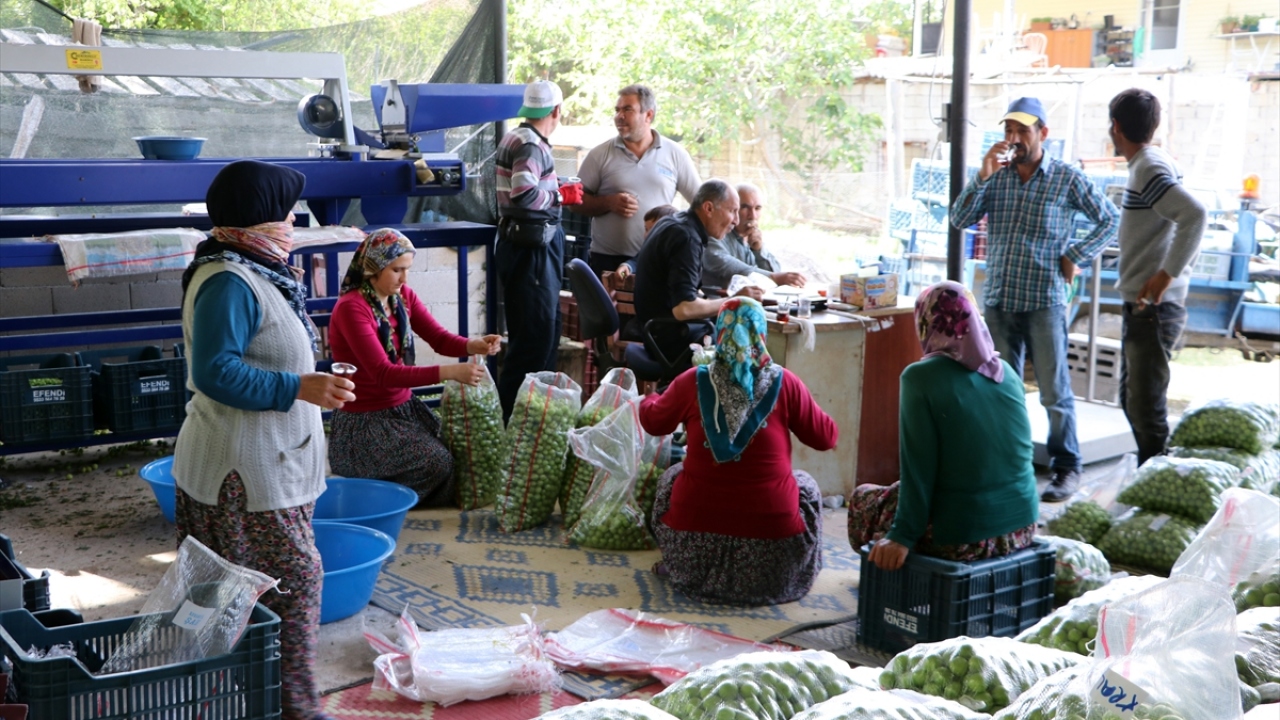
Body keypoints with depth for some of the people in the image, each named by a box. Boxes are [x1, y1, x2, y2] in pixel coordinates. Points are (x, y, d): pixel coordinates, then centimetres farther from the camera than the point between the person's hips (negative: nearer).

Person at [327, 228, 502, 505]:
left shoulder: (403, 296, 3)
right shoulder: (351, 308, -21)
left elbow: (440, 338, -2)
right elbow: (383, 374, -28)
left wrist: (475, 345, -25)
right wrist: (449, 372, -36)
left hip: (404, 407, 7)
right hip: (364, 420, -7)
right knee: (439, 463, -20)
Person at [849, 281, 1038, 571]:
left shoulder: (921, 377, -14)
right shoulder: (1006, 372, 4)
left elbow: (918, 471, -15)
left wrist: (902, 537, -8)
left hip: (963, 537, -6)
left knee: (862, 498, 18)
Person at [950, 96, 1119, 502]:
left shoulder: (1067, 179, 0)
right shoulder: (995, 177, 7)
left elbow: (1108, 220, 5)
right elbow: (960, 220, -3)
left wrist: (1076, 256, -5)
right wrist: (983, 176, -11)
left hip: (1044, 301, -4)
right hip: (999, 300, 4)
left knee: (1055, 391, 0)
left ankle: (1066, 468, 10)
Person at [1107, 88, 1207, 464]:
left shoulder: (1149, 169, -16)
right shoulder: (1155, 163, 13)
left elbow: (1195, 214, -29)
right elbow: (1187, 216, 19)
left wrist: (1168, 274, -26)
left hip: (1153, 307, -10)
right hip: (1141, 306, 10)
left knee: (1147, 407, -7)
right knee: (1133, 400, 18)